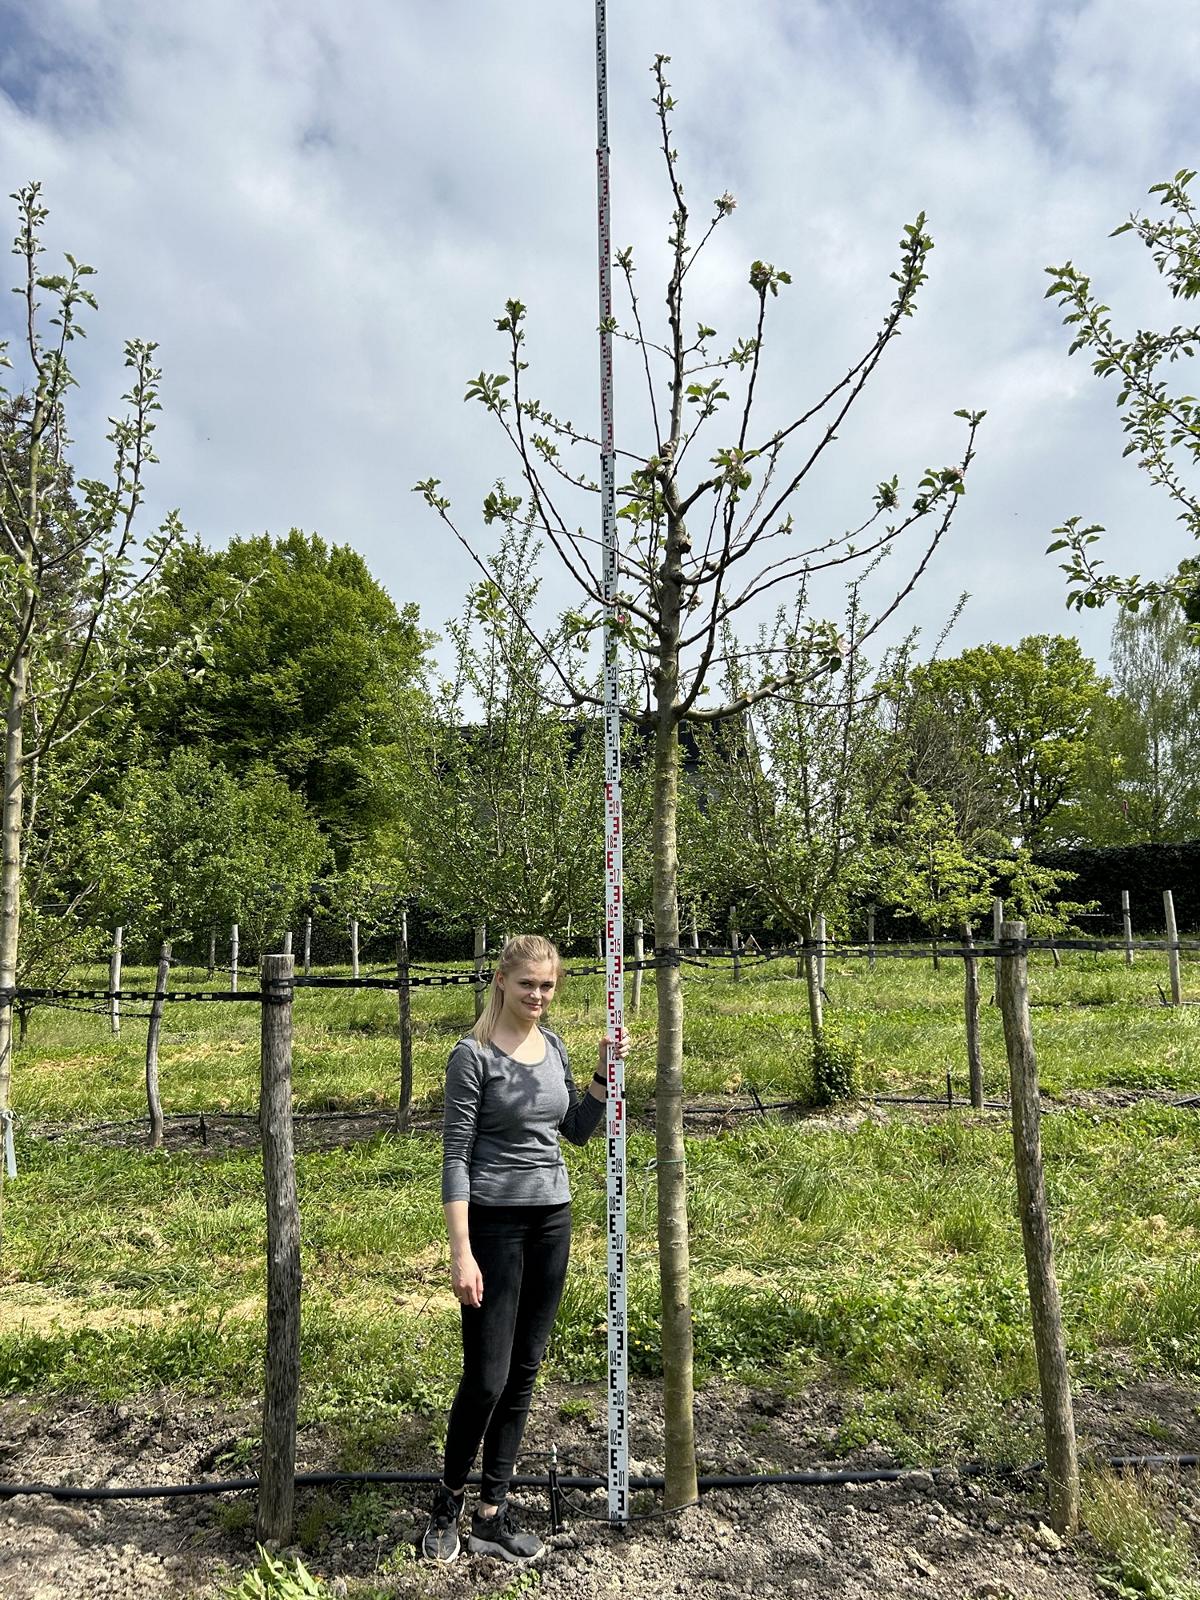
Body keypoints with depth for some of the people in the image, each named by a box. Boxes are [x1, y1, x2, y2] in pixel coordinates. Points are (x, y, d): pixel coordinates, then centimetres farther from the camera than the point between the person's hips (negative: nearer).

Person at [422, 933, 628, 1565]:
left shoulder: (553, 1046, 6)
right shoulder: (474, 1055, -12)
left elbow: (578, 1131, 15)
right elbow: (456, 1156, -13)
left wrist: (605, 1074, 1)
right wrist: (461, 1252, -17)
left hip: (552, 1220, 6)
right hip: (494, 1223, -6)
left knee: (523, 1372, 12)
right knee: (486, 1376, -1)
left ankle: (492, 1513, 25)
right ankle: (448, 1501, 24)